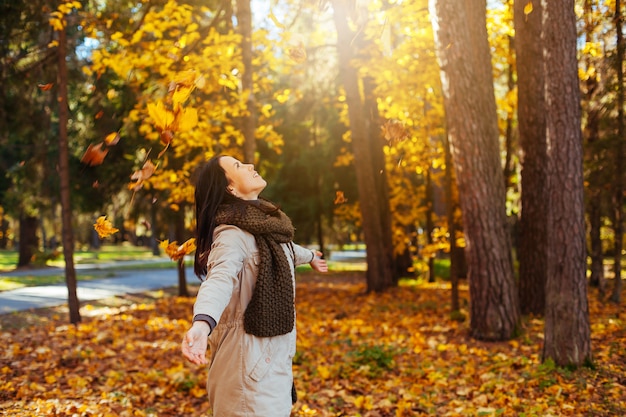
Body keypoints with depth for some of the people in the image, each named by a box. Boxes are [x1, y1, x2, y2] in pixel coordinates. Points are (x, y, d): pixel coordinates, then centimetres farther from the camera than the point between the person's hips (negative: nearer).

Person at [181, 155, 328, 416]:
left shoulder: (263, 222, 9)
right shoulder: (233, 233, -20)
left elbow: (284, 249, 32)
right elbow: (220, 278, -40)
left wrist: (309, 257, 54)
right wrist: (202, 322, -60)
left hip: (273, 350, 9)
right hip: (250, 354, -9)